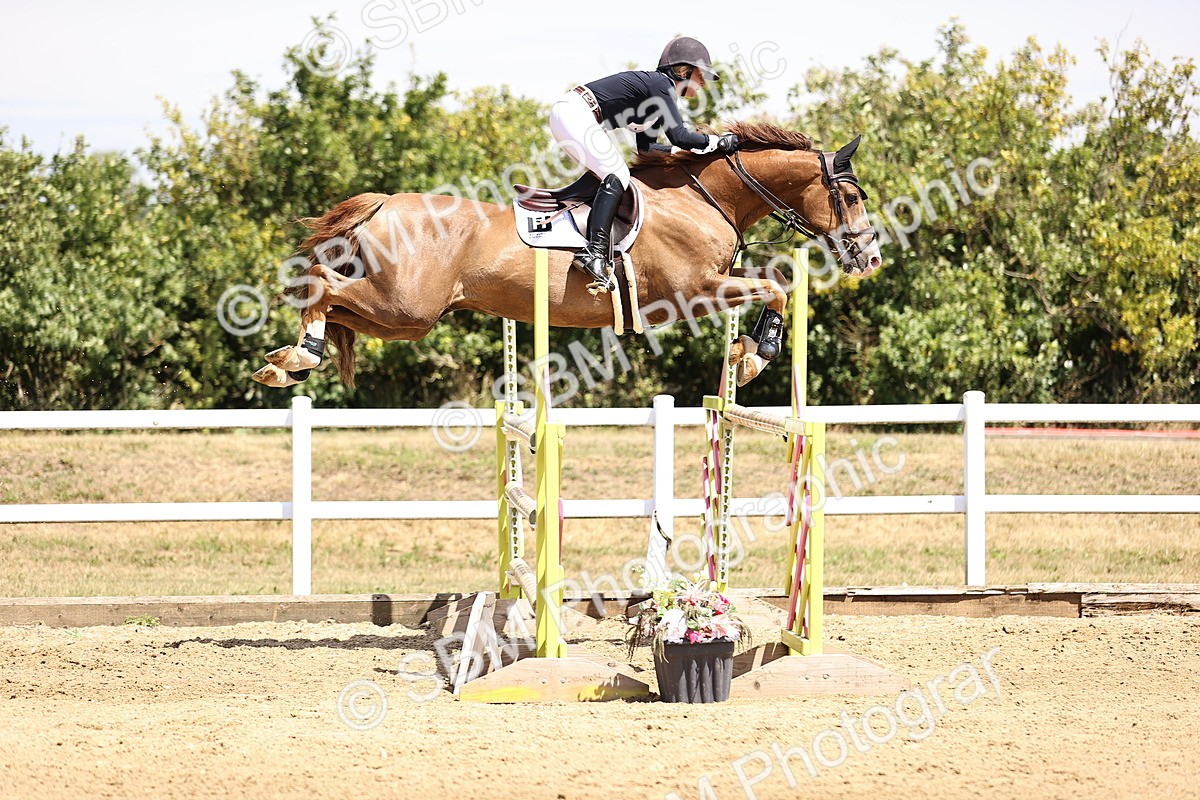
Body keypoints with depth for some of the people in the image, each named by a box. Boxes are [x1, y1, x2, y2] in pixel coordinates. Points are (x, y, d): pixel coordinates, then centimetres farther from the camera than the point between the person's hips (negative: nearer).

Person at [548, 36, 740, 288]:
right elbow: (678, 135, -20)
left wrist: (691, 150, 14)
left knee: (611, 173, 17)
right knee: (617, 175, -17)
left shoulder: (658, 93, 19)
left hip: (569, 116, 11)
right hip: (574, 114, -11)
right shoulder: (661, 84, -10)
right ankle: (594, 252, -29)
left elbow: (646, 146, 21)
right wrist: (718, 142, -8)